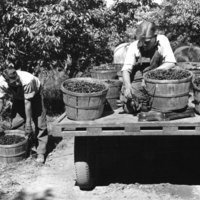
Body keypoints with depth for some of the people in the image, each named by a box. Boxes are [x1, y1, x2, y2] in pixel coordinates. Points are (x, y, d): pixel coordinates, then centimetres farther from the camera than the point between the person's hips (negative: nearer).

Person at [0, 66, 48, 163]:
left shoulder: (27, 80, -42)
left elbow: (27, 102, -35)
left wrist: (28, 122, -30)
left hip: (34, 93, -3)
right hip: (18, 97, 4)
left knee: (40, 124, -9)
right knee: (15, 122, -4)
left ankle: (40, 153, 0)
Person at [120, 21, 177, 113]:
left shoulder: (162, 40, -13)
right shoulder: (134, 46, -13)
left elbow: (171, 63, -21)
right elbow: (126, 69, -19)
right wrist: (128, 87, -37)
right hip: (138, 80, -1)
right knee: (129, 108, -17)